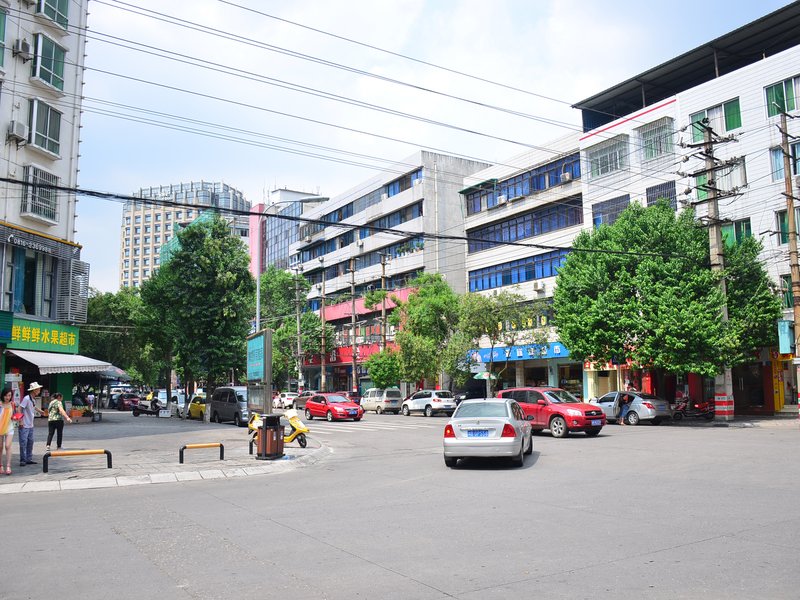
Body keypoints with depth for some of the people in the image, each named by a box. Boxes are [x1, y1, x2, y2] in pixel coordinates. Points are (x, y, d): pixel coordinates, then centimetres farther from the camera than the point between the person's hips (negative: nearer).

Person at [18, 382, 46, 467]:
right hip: (24, 425, -9)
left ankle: (29, 459, 18)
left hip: (30, 425, 9)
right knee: (23, 442, -5)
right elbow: (20, 409, -19)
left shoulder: (34, 399, 9)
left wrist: (39, 411, 45)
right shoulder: (27, 398, -16)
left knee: (30, 442, 11)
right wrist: (20, 421, -22)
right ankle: (22, 460, 2)